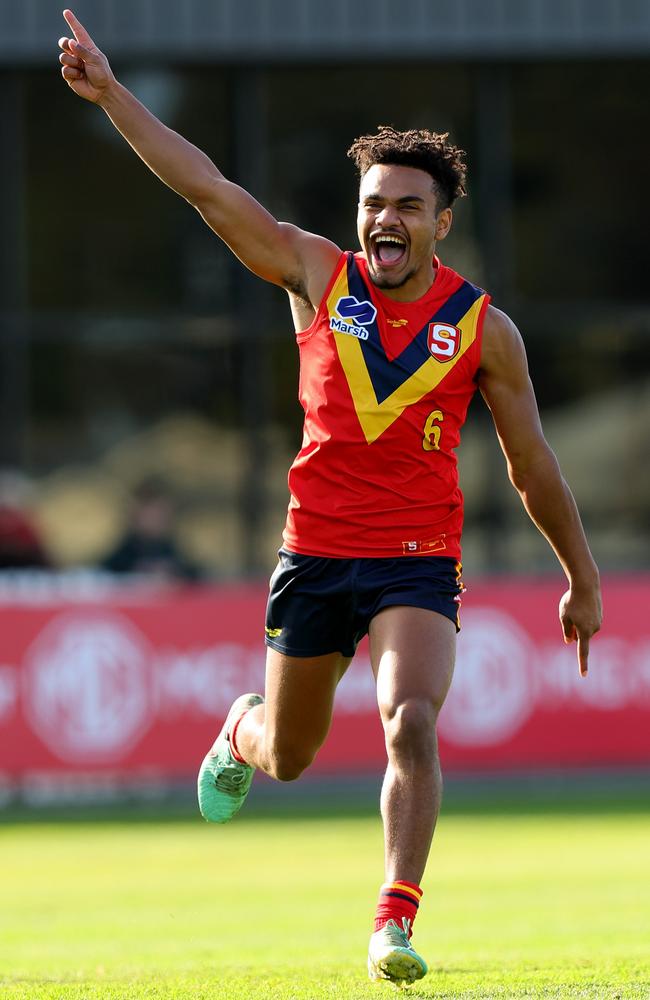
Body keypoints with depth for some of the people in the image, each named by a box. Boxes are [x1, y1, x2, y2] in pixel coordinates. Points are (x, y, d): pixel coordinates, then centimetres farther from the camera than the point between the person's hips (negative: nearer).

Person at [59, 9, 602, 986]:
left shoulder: (483, 327, -1)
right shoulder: (317, 275, 0)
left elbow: (532, 466, 8)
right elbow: (205, 185, -4)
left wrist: (583, 579, 13)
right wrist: (111, 92, -9)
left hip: (419, 564, -2)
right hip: (314, 554, 2)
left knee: (411, 723, -25)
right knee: (289, 756, 15)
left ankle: (396, 922, -22)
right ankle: (244, 731, 53)